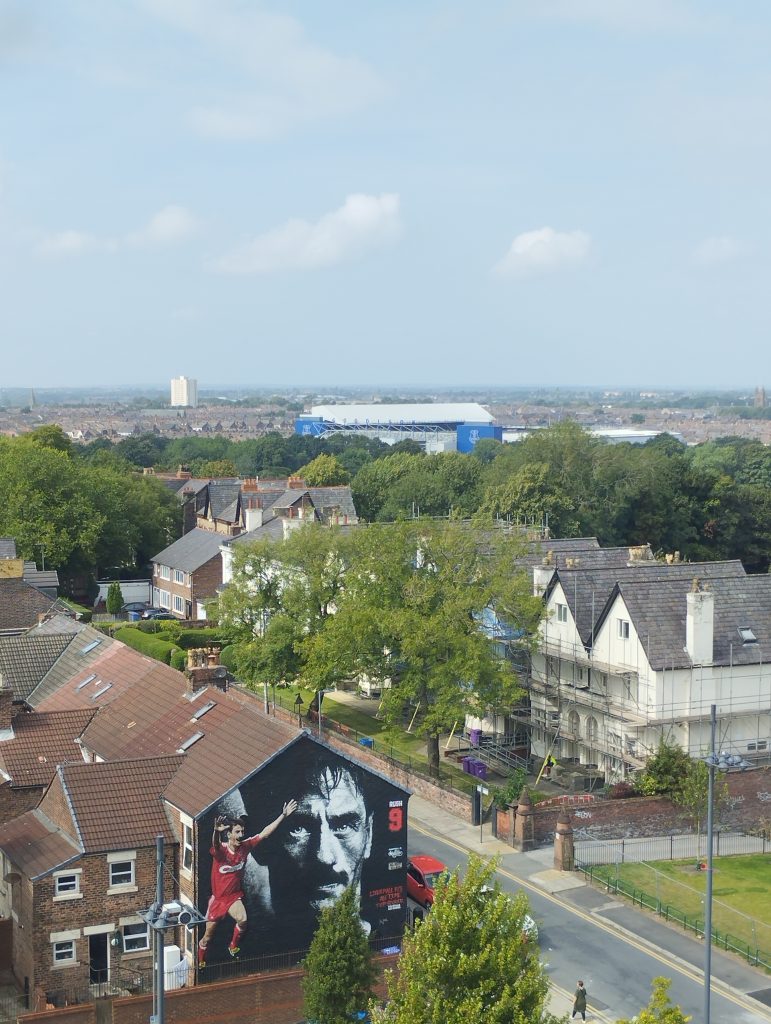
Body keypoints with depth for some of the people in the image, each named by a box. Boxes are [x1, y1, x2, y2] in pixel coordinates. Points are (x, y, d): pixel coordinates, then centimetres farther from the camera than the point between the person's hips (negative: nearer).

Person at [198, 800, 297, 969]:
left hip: (235, 897, 2)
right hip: (218, 898, -2)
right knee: (208, 936, 10)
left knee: (242, 920, -30)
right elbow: (215, 845, -46)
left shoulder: (245, 846, -10)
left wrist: (283, 815, -13)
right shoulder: (220, 850, -22)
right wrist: (216, 831, -70)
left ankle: (234, 946, -1)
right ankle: (200, 962, 38)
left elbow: (265, 833, -9)